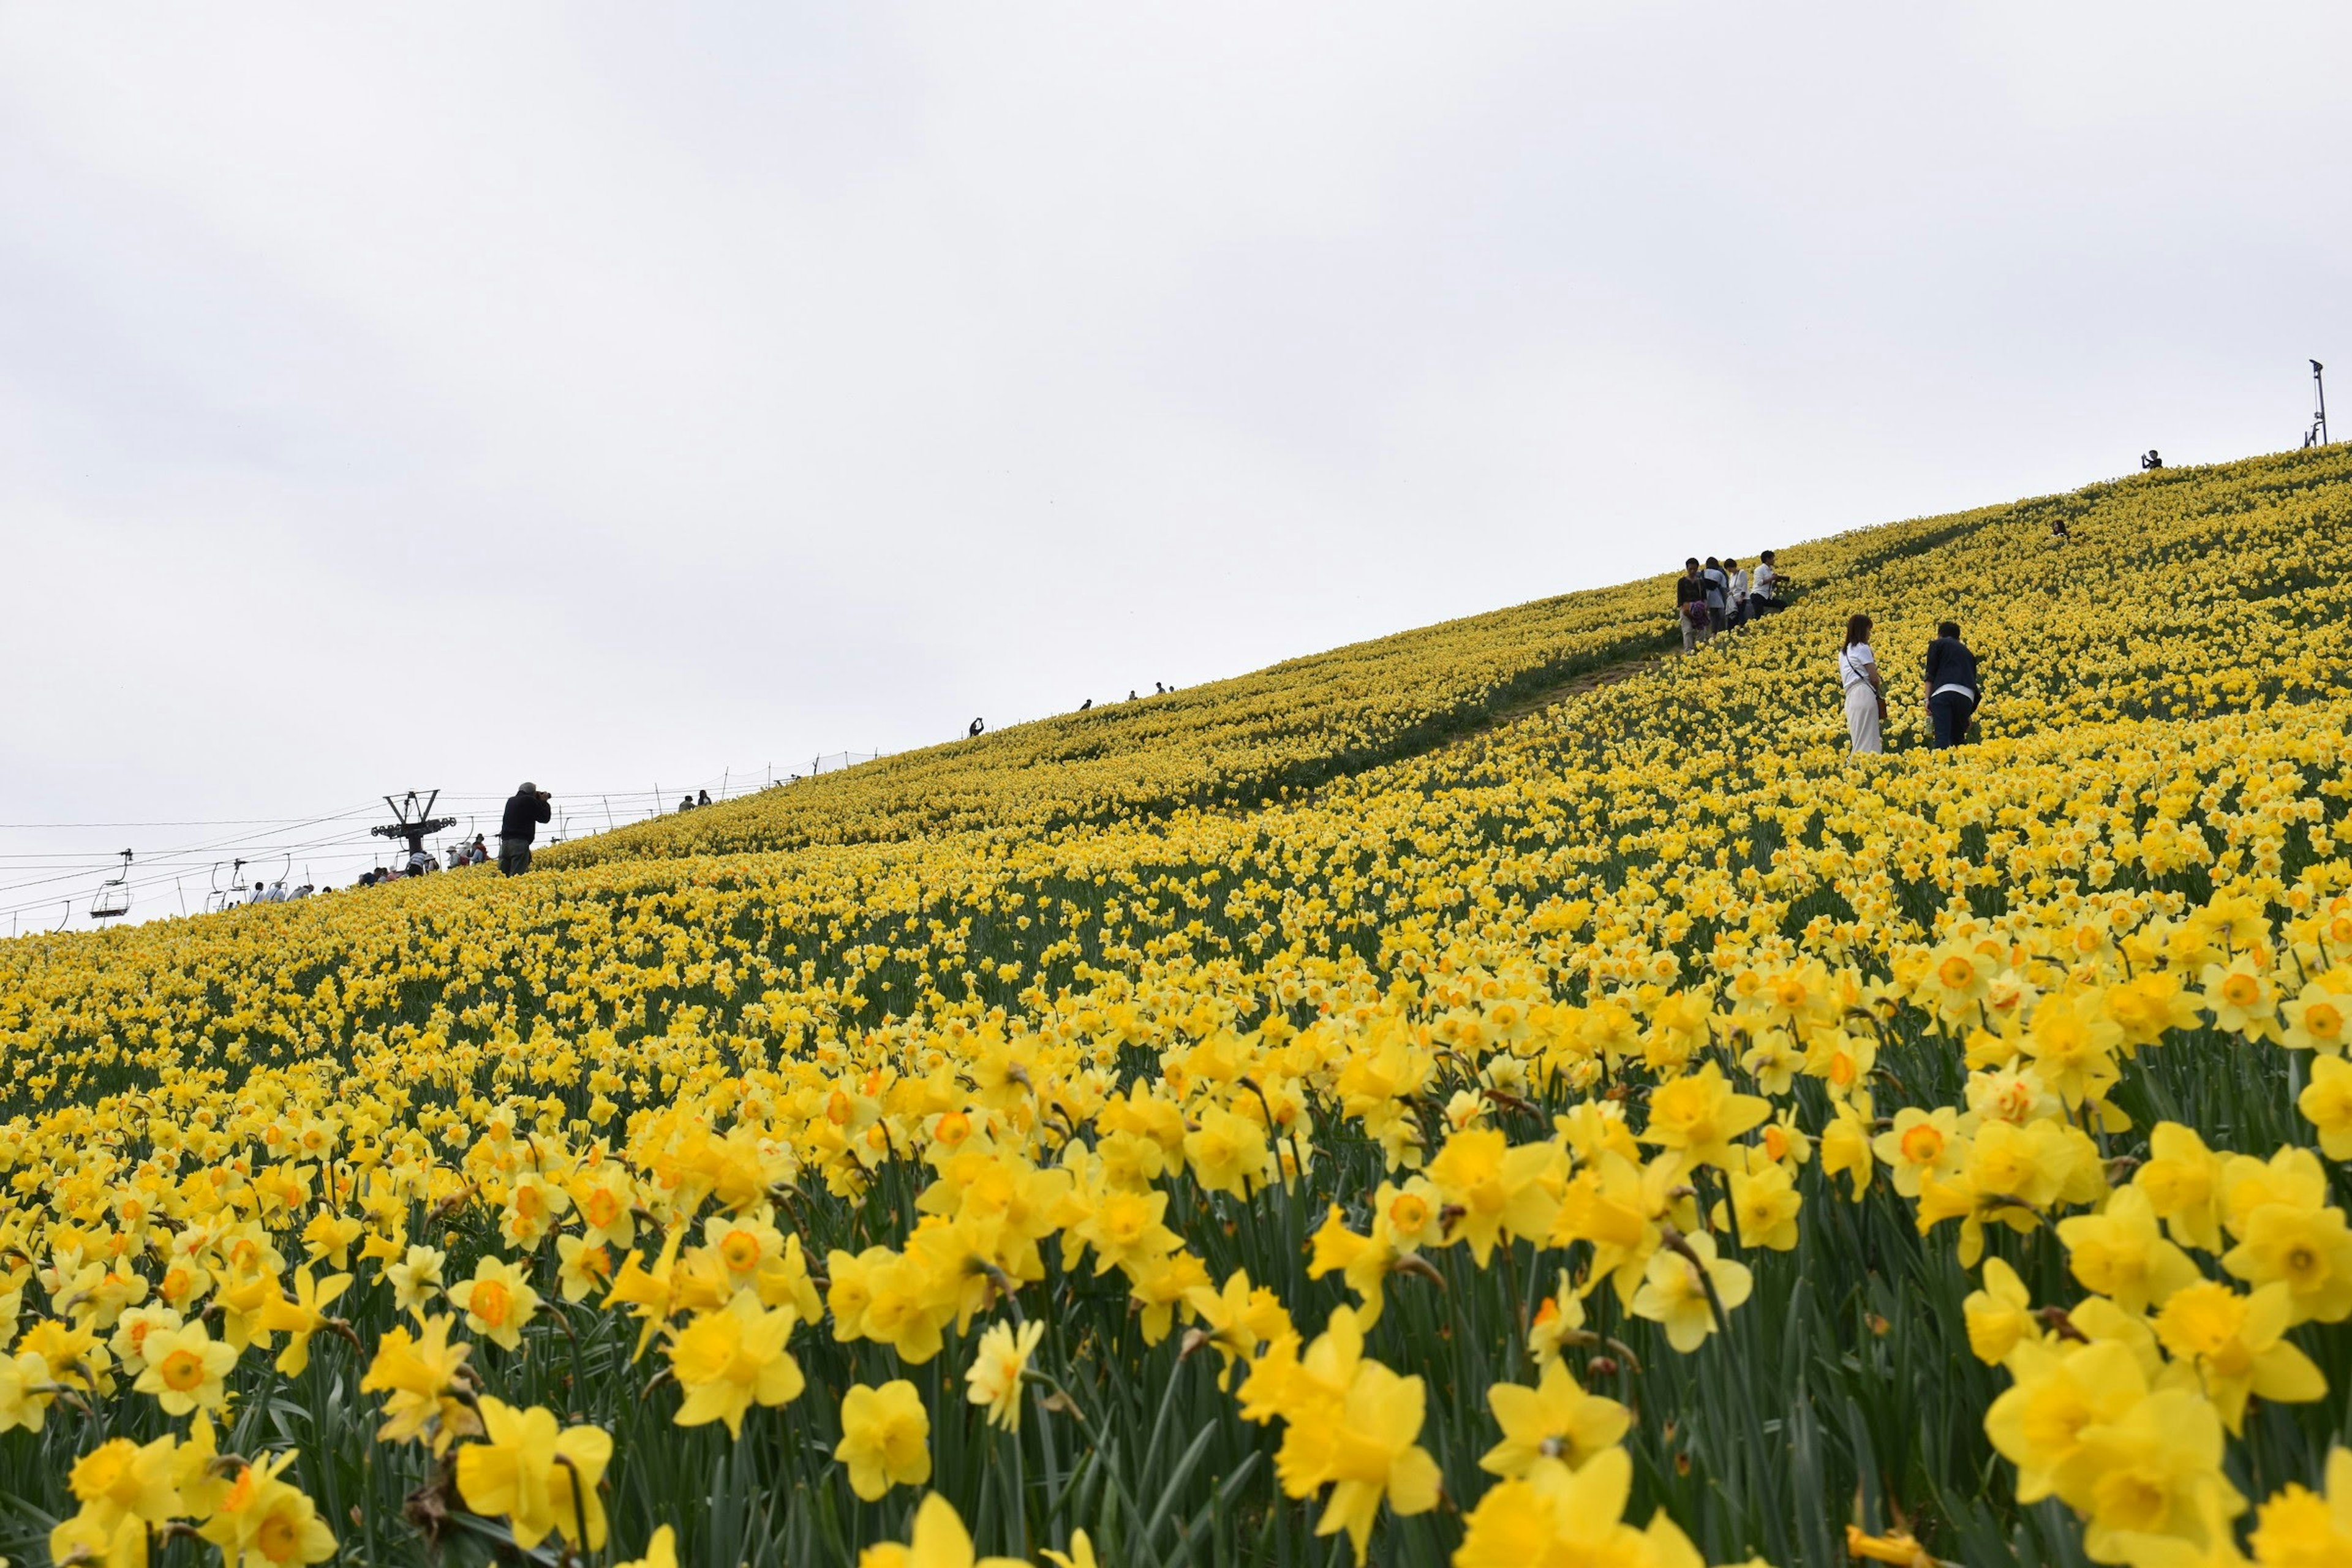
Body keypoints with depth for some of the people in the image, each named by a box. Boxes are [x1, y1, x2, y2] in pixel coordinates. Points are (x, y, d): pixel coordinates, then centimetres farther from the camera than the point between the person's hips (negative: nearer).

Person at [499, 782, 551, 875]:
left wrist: (538, 801, 28)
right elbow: (544, 817, 2)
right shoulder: (529, 801, -2)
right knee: (517, 876, -12)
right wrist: (544, 802, 17)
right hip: (520, 842, -6)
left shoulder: (511, 801, 18)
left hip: (505, 842, 6)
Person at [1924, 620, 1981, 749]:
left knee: (1942, 738, -16)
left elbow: (1931, 673, 5)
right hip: (1967, 696, 5)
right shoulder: (1967, 652, 33)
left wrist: (1928, 699, 1)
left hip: (1944, 693, -5)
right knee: (1957, 738, 16)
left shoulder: (1937, 644, 18)